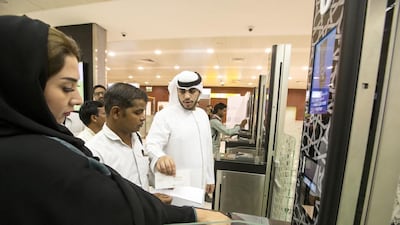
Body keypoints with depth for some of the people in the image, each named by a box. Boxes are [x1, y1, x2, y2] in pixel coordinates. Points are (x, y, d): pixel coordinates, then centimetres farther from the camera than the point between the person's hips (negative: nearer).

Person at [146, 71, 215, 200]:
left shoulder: (202, 114, 3)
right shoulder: (164, 115, -15)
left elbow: (207, 148, 7)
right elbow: (152, 144, -25)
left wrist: (209, 178, 10)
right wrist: (160, 157, -47)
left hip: (198, 184, 6)